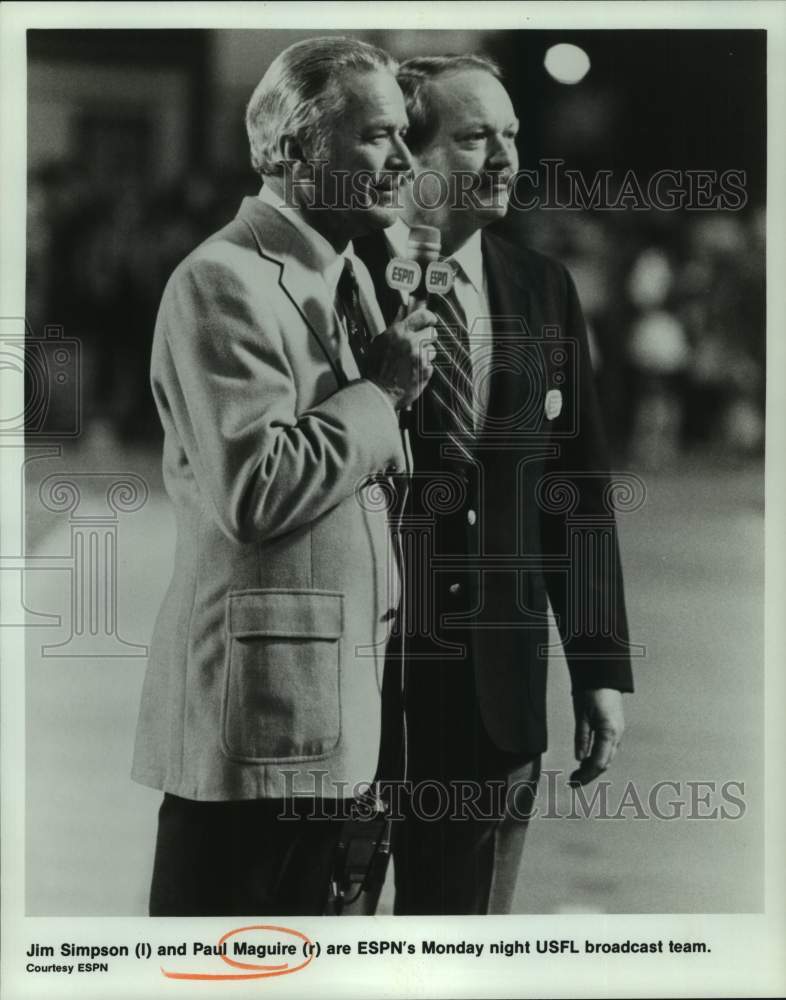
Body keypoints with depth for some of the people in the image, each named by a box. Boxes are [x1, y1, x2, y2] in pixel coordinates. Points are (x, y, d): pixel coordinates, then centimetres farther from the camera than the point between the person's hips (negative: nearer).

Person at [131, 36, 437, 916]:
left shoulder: (348, 276, 16)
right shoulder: (222, 281, -14)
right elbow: (252, 493, -22)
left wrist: (394, 380, 4)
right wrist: (378, 391, -13)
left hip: (328, 707, 9)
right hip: (251, 708, -9)